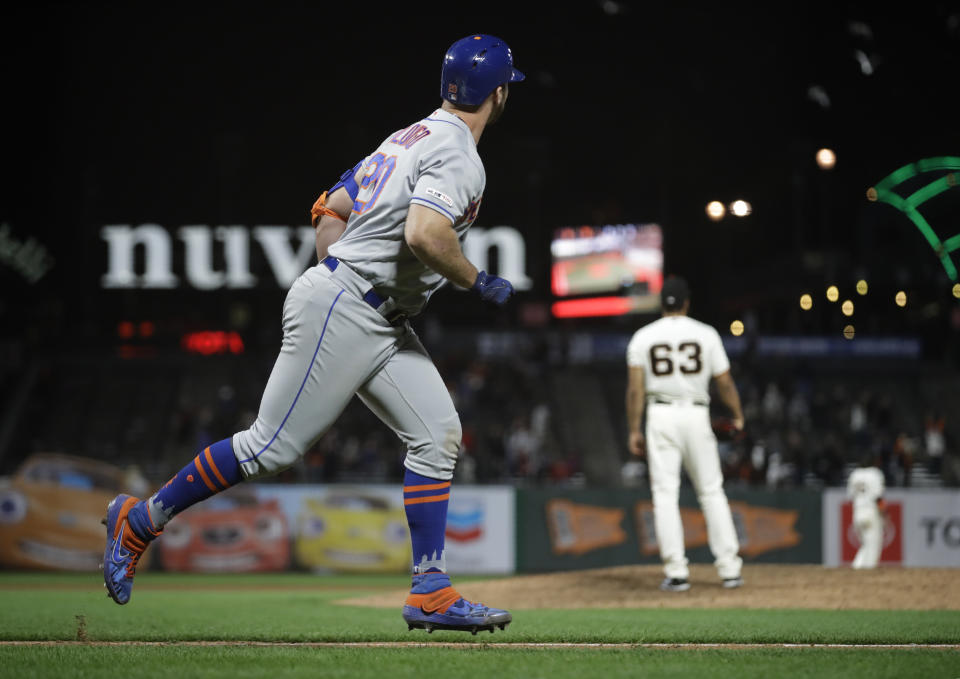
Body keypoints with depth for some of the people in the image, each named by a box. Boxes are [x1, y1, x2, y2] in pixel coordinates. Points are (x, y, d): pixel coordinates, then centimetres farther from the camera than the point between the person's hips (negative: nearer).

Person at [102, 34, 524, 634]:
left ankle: (431, 593, -2)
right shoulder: (457, 155, -13)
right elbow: (423, 234, -30)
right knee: (272, 447, -6)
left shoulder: (409, 139, 17)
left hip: (381, 324, 10)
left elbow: (331, 211, 21)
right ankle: (139, 520, 6)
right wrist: (478, 282, -15)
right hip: (343, 313, -10)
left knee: (438, 434, 2)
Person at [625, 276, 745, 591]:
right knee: (711, 492, 8)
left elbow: (635, 387, -4)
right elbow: (725, 382, 4)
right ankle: (729, 568, 3)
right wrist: (738, 416, 19)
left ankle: (676, 572, -7)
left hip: (660, 415, 0)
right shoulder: (706, 334, 2)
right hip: (696, 414, 0)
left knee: (665, 494, -1)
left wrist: (634, 430, -1)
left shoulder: (643, 337, 2)